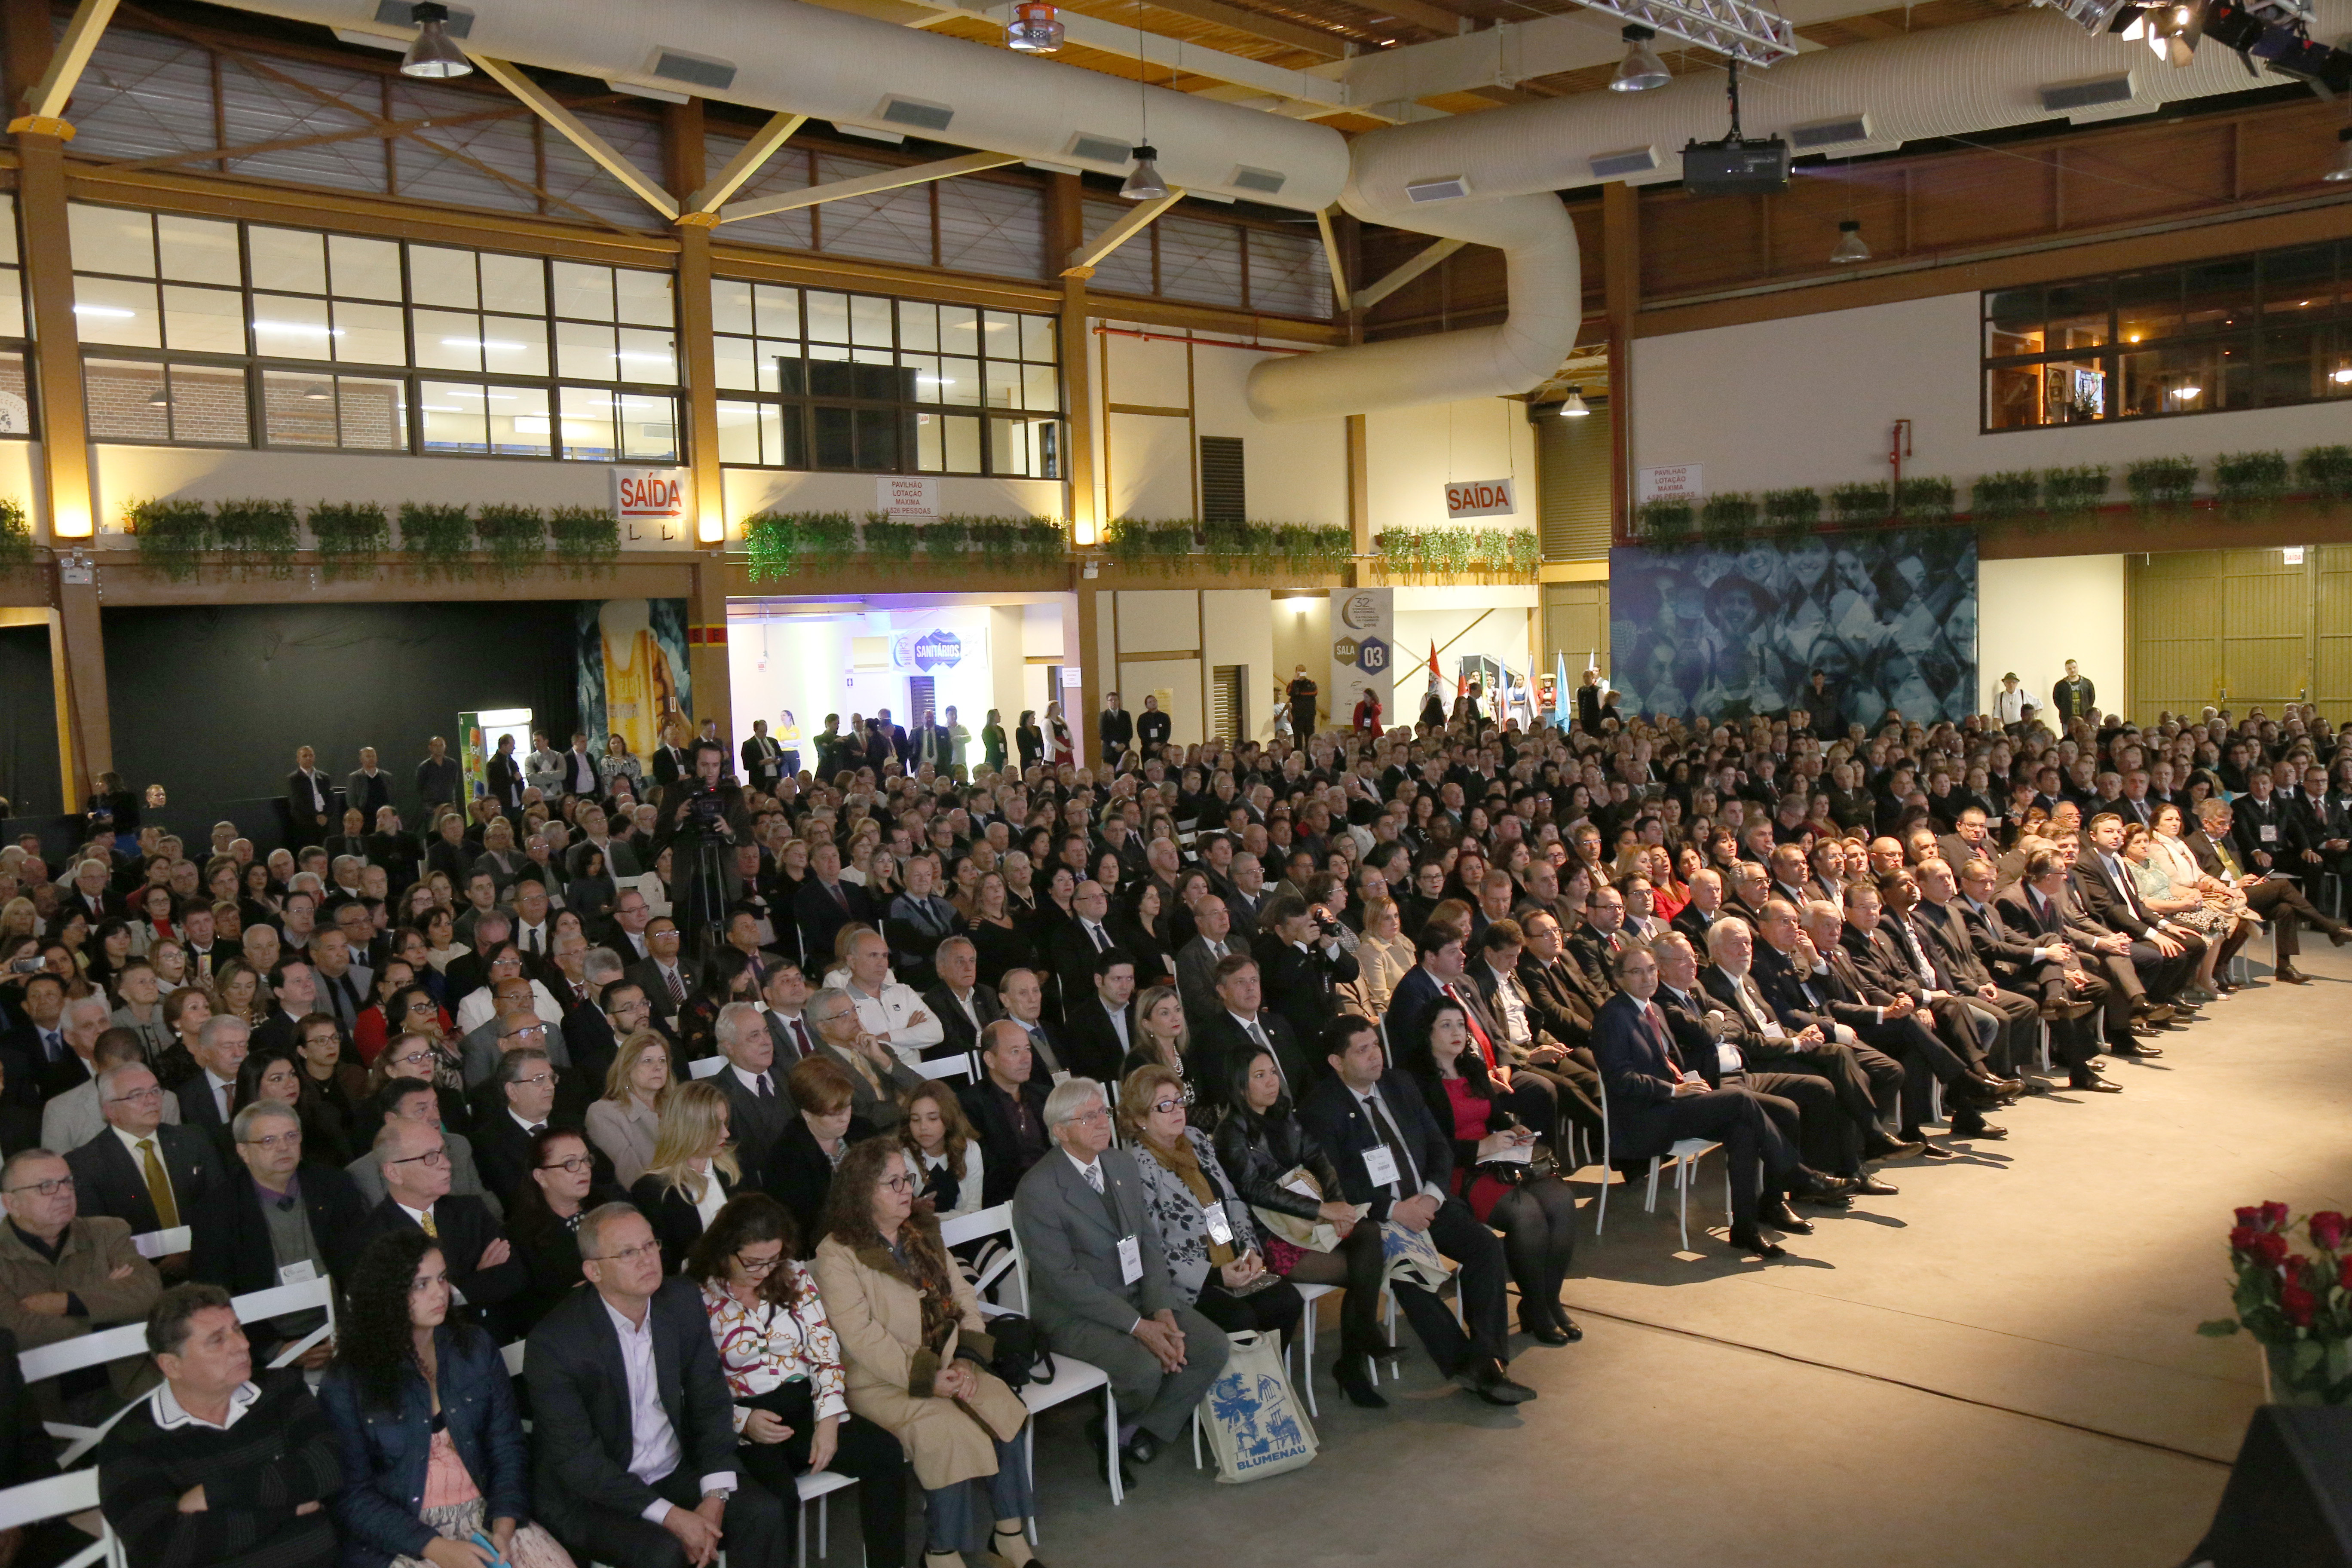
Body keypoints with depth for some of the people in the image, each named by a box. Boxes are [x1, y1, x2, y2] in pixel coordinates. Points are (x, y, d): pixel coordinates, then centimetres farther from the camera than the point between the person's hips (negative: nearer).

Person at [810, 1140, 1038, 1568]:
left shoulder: (922, 1235, 15)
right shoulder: (837, 1253, -8)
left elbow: (963, 1296, 9)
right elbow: (860, 1335, -16)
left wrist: (967, 1360, -8)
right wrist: (925, 1377, -20)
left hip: (945, 1367, 6)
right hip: (881, 1383, -6)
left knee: (1002, 1406, -19)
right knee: (947, 1428, -29)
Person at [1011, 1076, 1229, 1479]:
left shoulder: (1123, 1163, 6)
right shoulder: (1037, 1189, -17)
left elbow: (1150, 1243, 7)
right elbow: (1063, 1279, -19)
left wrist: (1162, 1311, -10)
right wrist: (1138, 1326, -22)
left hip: (1138, 1294, 7)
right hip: (1076, 1311, -7)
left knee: (1212, 1347, -12)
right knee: (1144, 1369, -30)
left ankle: (1144, 1432, 4)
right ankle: (1112, 1427, 4)